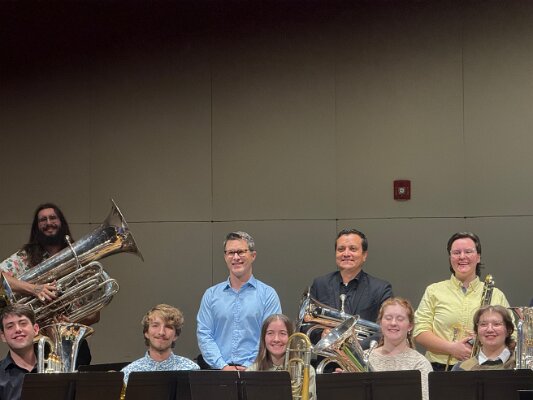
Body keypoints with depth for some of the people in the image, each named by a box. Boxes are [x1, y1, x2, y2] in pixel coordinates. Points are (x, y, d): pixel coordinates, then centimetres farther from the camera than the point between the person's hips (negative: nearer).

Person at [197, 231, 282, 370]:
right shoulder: (211, 295, 15)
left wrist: (249, 367, -10)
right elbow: (204, 335, 8)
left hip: (253, 370, -2)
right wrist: (223, 366, -5)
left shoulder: (268, 294, 8)